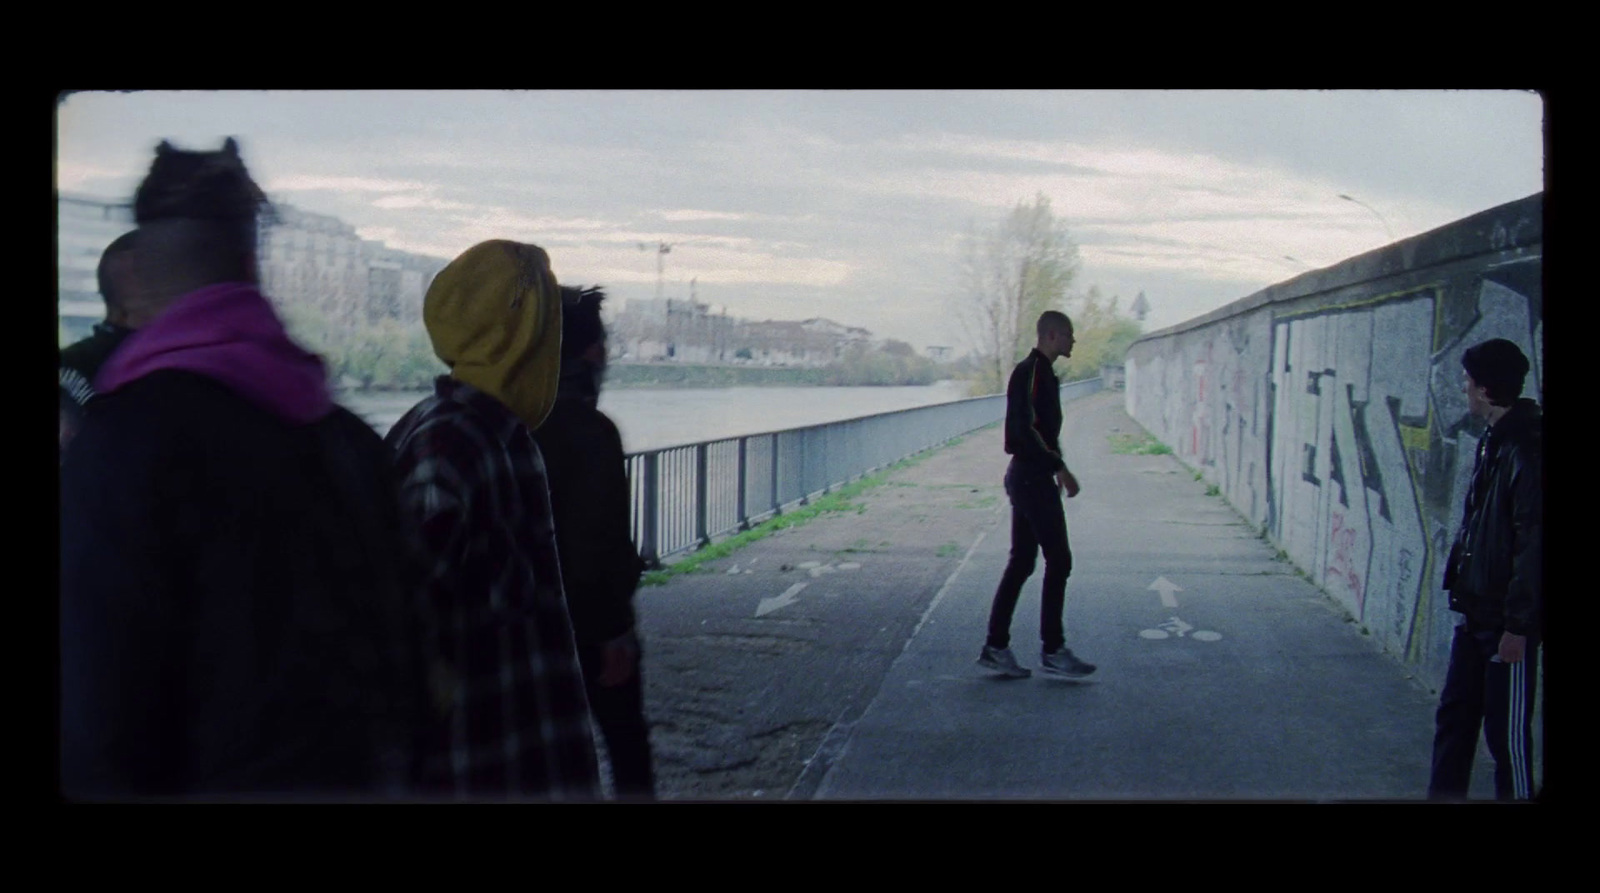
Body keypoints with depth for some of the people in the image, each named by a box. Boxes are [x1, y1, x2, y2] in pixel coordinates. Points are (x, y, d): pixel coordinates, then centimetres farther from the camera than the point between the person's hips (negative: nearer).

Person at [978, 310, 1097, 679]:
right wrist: (1059, 467, -23)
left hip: (1030, 476, 10)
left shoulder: (1041, 372, 17)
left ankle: (996, 646, 13)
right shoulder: (1030, 372, -15)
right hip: (1032, 478, -10)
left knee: (1021, 562, 10)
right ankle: (1053, 651, 0)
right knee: (1059, 560, -6)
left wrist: (1054, 467, 17)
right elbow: (1024, 429, -23)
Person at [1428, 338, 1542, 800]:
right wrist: (1461, 584, 14)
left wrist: (1519, 624, -21)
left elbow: (1532, 544, -21)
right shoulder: (1493, 441, 11)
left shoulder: (1526, 451, -19)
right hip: (1477, 612, 9)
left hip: (1506, 621, -9)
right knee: (1454, 716, 16)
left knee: (1507, 730, -1)